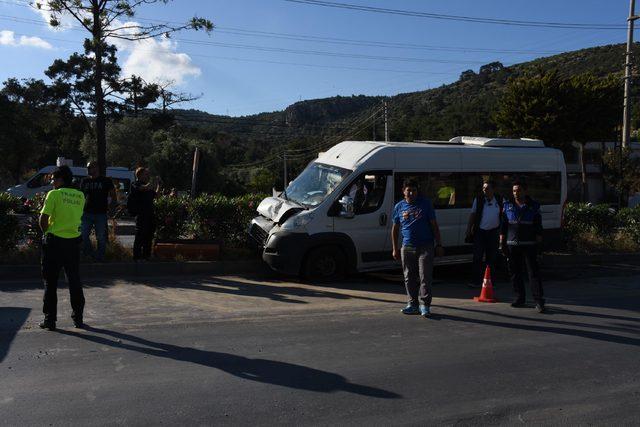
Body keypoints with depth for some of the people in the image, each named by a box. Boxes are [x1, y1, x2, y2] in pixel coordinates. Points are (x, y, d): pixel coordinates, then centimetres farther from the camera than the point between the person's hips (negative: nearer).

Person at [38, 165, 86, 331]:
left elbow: (43, 218, -12)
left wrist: (46, 233, 4)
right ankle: (78, 317, 16)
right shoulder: (80, 196, 5)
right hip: (74, 241, 4)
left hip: (54, 241, -4)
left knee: (50, 282, 6)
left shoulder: (54, 194, -9)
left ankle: (50, 319, 9)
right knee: (74, 280, 12)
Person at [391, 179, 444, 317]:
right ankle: (413, 304, 18)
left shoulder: (426, 203, 2)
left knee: (425, 277, -6)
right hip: (407, 248, 3)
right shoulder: (399, 206, 8)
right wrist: (395, 249, 10)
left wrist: (439, 245, -2)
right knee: (409, 277, 8)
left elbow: (434, 225, 3)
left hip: (425, 247, -3)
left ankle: (424, 305, 0)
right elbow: (395, 229, 14)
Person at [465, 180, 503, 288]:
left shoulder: (499, 200, 4)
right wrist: (468, 230, 2)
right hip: (480, 232, -1)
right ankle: (475, 281, 1)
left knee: (492, 258, 8)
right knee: (477, 257, -4)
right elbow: (472, 215, 6)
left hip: (493, 232, 1)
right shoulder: (478, 199, 2)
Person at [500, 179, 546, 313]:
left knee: (533, 272, -6)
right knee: (515, 272, 7)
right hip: (512, 245, 3)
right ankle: (520, 298, 18)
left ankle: (539, 301, -5)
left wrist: (538, 243, -2)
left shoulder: (534, 206, 4)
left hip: (529, 245, -2)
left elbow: (538, 227, 4)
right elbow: (503, 226, 9)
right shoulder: (508, 206, 8)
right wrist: (502, 243, 4)